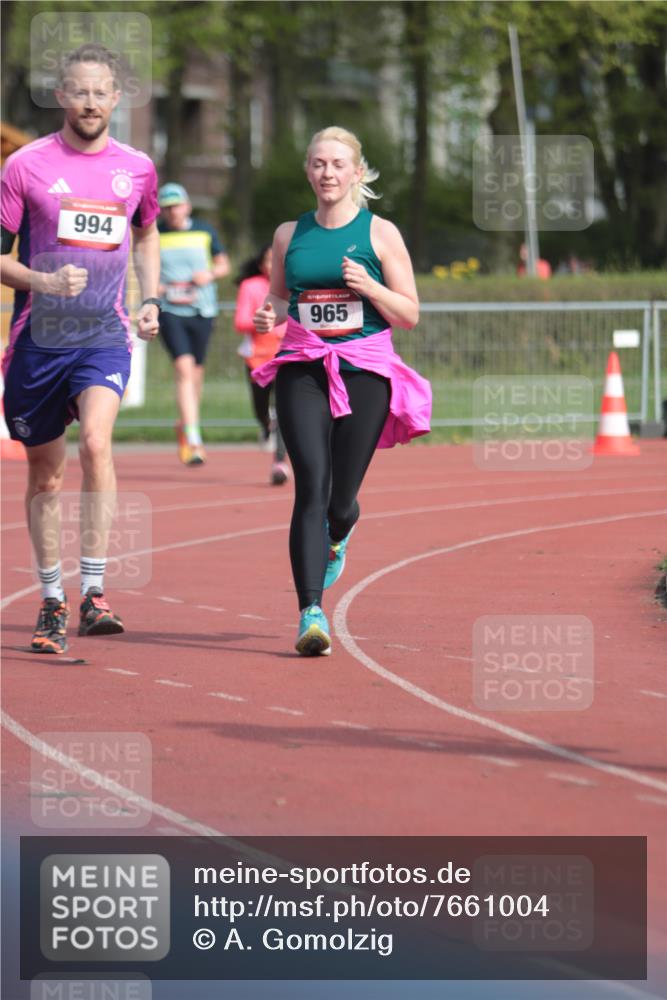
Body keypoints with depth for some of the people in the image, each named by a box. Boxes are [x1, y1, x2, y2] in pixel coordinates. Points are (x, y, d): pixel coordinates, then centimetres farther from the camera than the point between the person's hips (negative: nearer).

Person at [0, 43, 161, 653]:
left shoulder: (137, 168, 7)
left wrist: (151, 300, 13)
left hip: (105, 335, 0)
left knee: (96, 438, -25)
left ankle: (95, 592, -24)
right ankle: (52, 601, 24)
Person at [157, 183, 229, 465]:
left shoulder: (205, 231, 5)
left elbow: (223, 265, 13)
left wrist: (210, 275, -9)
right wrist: (166, 292, -12)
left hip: (202, 311, 3)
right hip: (170, 311, -3)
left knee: (196, 371, 12)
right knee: (184, 368, -17)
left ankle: (184, 426, 38)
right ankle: (193, 441, -22)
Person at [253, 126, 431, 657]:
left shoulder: (379, 233, 3)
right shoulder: (290, 234, 11)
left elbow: (409, 314, 3)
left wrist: (369, 286, -14)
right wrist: (269, 316, -1)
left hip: (365, 371, -1)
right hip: (303, 371, 1)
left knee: (341, 499, 2)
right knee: (311, 487, -15)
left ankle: (336, 536, 42)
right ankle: (311, 613, -18)